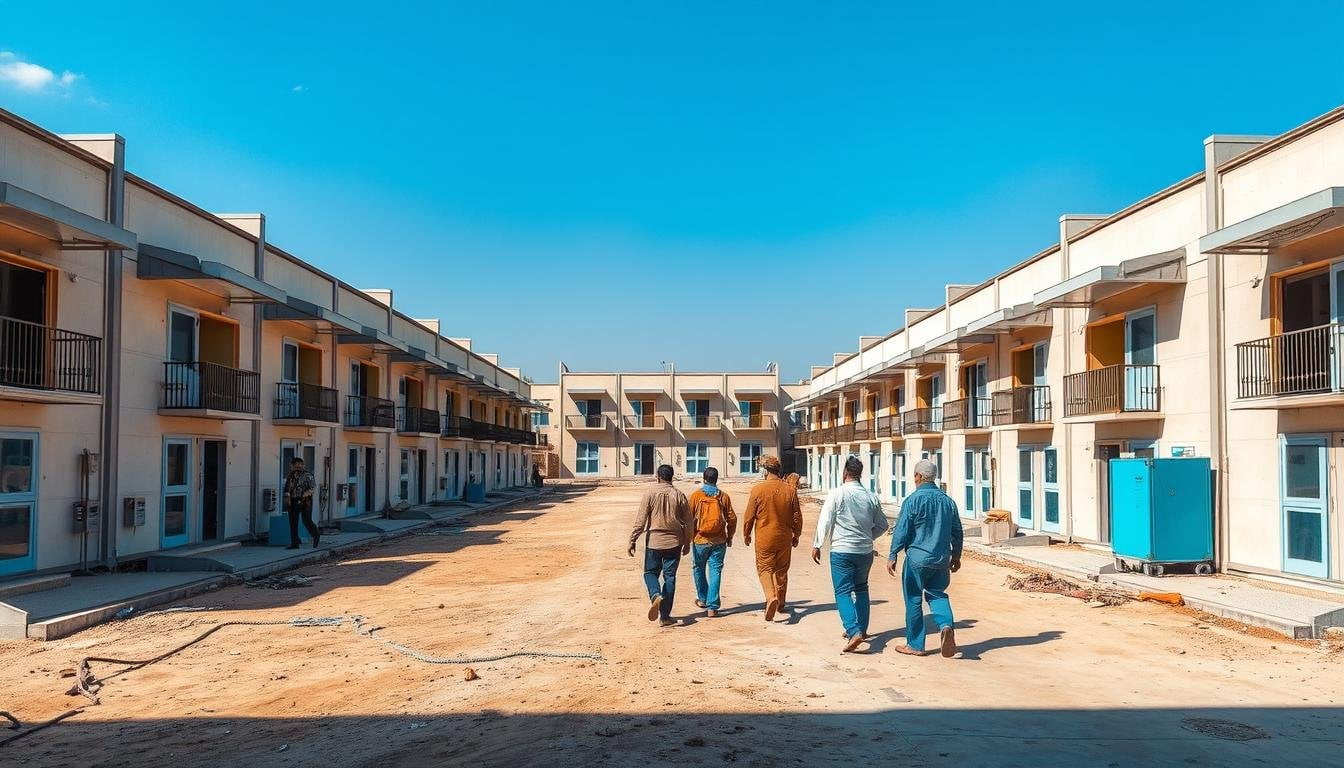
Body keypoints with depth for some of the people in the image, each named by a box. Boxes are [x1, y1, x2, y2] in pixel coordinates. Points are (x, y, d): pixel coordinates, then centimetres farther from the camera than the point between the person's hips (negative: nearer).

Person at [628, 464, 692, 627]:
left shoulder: (650, 493, -6)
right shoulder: (679, 495, 1)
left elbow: (640, 520, -9)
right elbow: (687, 523, 5)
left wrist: (632, 540, -3)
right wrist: (687, 543, 17)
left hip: (654, 541, -2)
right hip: (674, 542, 2)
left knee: (650, 572, 13)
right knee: (669, 577, 8)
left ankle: (656, 595, -17)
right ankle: (665, 616, 8)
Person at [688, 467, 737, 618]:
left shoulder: (696, 495, -4)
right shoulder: (723, 496, 1)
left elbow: (689, 517, -4)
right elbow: (732, 519, 3)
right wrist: (729, 537, 16)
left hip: (700, 539, -1)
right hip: (719, 541, 1)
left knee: (699, 568, 19)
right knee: (715, 571, 3)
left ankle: (702, 598, 29)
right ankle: (712, 607, 0)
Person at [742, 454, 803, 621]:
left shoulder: (758, 489, -11)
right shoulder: (790, 490, -3)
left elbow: (749, 516, -5)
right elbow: (797, 517, 3)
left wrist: (746, 534, 10)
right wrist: (796, 535, 17)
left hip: (764, 538, -3)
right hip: (784, 538, 3)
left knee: (765, 569, 6)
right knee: (781, 571, 16)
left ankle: (771, 597, -19)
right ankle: (781, 604, 27)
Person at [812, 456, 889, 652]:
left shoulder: (836, 494, -12)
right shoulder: (871, 497, 1)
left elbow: (825, 522, -11)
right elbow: (882, 525, 10)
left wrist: (817, 546, -1)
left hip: (841, 551, -4)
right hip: (865, 551, 4)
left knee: (843, 592, 0)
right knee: (861, 589, 21)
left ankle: (854, 631, -17)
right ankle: (861, 629, 26)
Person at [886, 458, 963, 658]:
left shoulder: (912, 500, -11)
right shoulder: (948, 500, 5)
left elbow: (901, 531, -12)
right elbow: (957, 532, 12)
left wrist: (892, 556, -5)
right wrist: (956, 556, 24)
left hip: (918, 559, -5)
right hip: (941, 559, 5)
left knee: (914, 600, 6)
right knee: (936, 594, 19)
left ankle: (915, 645, 14)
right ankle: (946, 625, -8)